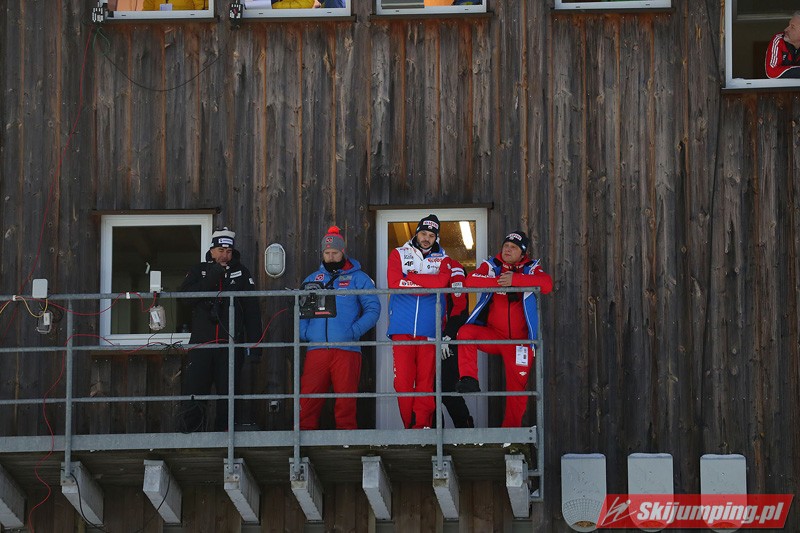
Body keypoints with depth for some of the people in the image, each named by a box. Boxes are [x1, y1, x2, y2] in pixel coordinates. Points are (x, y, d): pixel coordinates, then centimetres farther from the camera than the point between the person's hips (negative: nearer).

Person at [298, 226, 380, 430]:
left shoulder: (358, 278, 9)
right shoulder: (312, 279, 20)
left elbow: (373, 309, 2)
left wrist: (353, 332, -10)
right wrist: (304, 332, -2)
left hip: (347, 350, -2)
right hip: (316, 349, 2)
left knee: (346, 400, -3)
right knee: (308, 397, -5)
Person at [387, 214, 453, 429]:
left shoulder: (442, 260, 15)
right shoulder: (398, 254, 13)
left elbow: (441, 282, -7)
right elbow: (394, 282, -4)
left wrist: (411, 276, -3)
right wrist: (428, 285, -3)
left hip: (429, 330, 0)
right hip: (402, 328, 0)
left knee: (426, 379, -7)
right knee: (402, 380, -7)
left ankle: (421, 424, -10)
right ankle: (409, 425, -2)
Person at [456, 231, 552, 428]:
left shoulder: (531, 269, 4)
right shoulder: (491, 266, 6)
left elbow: (547, 284, -17)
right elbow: (470, 281, -12)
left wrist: (515, 279, -25)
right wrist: (500, 281, -21)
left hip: (519, 339, -1)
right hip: (492, 335, 1)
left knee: (517, 385, -2)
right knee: (466, 332, -27)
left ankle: (512, 429, 8)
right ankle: (469, 379, -29)